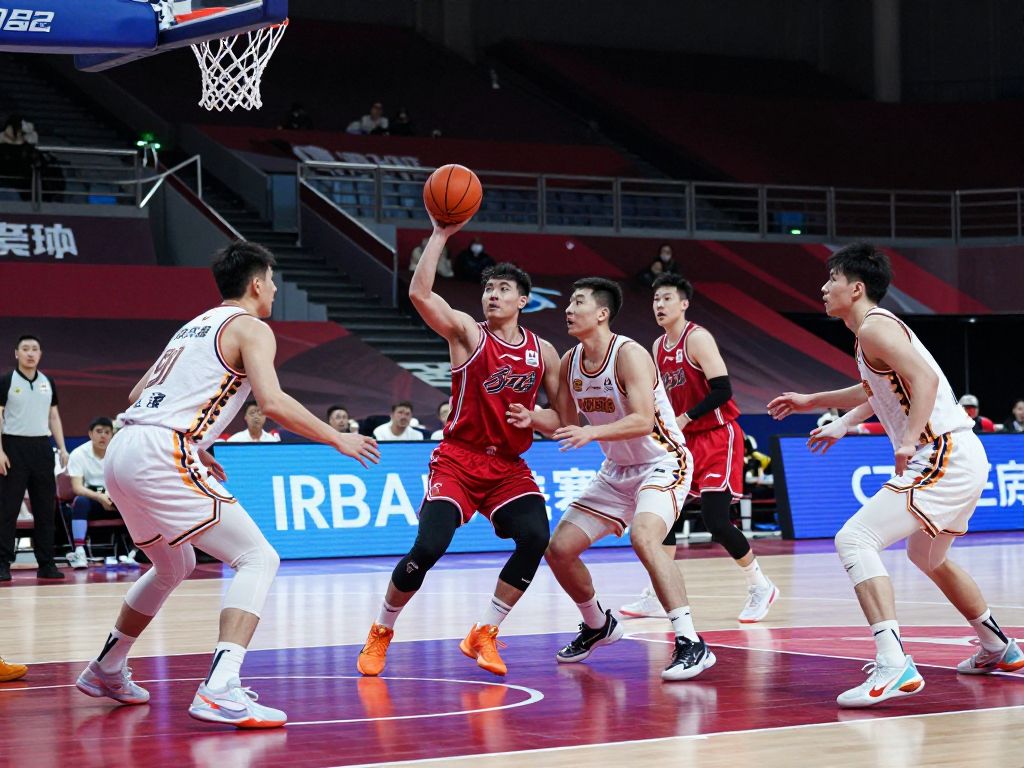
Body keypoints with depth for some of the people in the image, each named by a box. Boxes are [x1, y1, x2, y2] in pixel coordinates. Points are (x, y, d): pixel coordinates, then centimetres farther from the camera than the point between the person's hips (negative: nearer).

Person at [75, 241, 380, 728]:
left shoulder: (194, 327, 26)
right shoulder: (251, 328, 1)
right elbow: (272, 403, -15)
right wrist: (337, 440, -4)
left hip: (123, 451, 9)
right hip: (161, 456, -9)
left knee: (174, 565, 30)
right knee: (258, 558, -8)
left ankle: (106, 671, 39)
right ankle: (220, 691, -24)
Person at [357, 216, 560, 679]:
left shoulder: (543, 353, 7)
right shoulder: (467, 332, -4)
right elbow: (419, 293, -21)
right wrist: (441, 235, -23)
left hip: (510, 466, 3)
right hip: (458, 459, -3)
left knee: (535, 539, -20)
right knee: (428, 548, -18)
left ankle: (483, 635, -4)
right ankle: (381, 632, 6)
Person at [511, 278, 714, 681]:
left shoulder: (629, 355, -22)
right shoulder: (570, 362, 1)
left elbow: (644, 421, -32)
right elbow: (564, 422, 10)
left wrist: (591, 433, -43)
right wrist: (531, 417, -10)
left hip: (662, 463, -8)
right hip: (618, 470, 8)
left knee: (643, 537, -34)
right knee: (559, 549, 6)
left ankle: (691, 644, -32)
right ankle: (597, 625, 32)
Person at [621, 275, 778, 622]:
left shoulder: (697, 339, -14)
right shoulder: (658, 347, 11)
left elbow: (722, 390, -21)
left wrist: (685, 419, -21)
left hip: (718, 437, -8)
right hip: (687, 439, 8)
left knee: (715, 520, -14)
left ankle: (760, 587, 6)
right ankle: (658, 597, 7)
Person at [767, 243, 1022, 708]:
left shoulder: (874, 328, -10)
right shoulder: (879, 326, 20)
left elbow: (924, 378, -24)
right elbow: (877, 390, 39)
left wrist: (909, 441, -33)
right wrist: (811, 401, 43)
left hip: (944, 457, -11)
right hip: (962, 458, 11)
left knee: (854, 539, -19)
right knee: (928, 557, 31)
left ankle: (894, 665, -31)